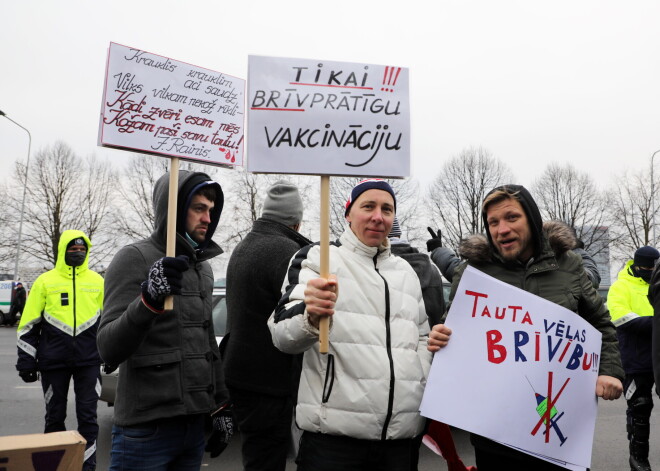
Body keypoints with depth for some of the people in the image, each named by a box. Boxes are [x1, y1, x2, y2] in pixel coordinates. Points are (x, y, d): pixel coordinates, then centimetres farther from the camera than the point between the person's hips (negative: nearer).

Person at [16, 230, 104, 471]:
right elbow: (29, 325, 4)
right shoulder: (45, 281, 1)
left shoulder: (97, 281, 5)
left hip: (89, 361, 0)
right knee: (55, 416, 12)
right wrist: (27, 361, 1)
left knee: (87, 415, 4)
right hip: (54, 361, 0)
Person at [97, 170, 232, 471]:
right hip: (146, 429, -7)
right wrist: (148, 300, -36)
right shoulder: (134, 259, -11)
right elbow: (109, 351, -20)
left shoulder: (203, 267, 11)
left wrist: (222, 405, 16)